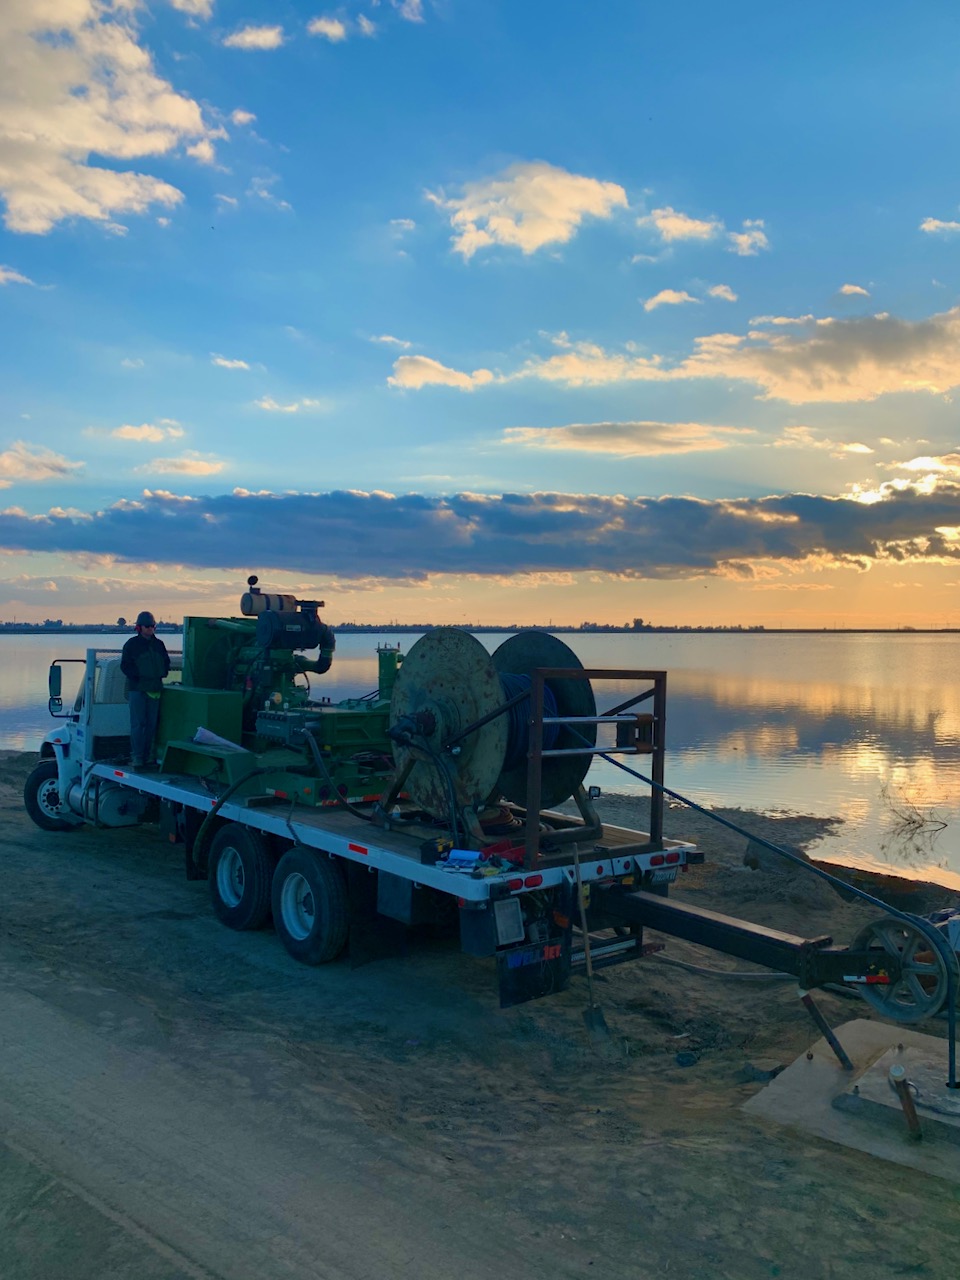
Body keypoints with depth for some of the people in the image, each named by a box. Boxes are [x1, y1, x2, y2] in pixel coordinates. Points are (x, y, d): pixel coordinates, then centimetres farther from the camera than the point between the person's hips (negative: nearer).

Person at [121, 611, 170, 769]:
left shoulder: (159, 644, 13)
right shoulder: (132, 644, -1)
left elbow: (166, 662, 22)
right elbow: (125, 666, -3)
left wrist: (163, 673, 3)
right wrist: (138, 675, -15)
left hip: (155, 689, 5)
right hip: (137, 689, -5)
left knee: (151, 724, 7)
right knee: (138, 724, -8)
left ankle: (148, 756, 14)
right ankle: (136, 756, -6)